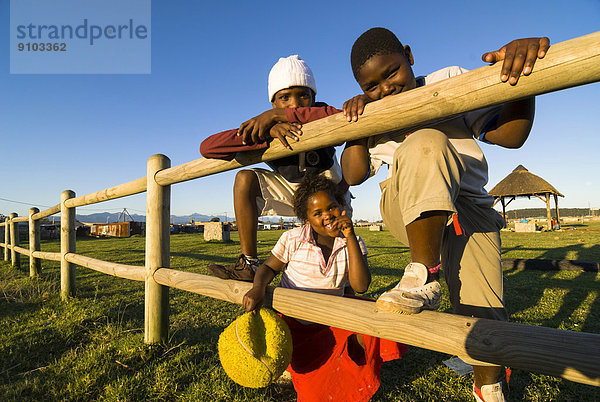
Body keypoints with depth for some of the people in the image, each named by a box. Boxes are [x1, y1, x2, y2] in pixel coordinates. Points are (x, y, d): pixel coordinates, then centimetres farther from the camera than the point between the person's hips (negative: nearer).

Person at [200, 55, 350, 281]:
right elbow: (207, 148, -35)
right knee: (245, 179, -21)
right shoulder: (264, 129, -26)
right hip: (292, 190, 1)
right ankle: (248, 265, -19)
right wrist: (268, 134, -50)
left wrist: (275, 115, -50)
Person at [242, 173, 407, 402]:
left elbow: (360, 286, -20)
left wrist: (350, 238, -28)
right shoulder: (292, 240, -12)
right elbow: (269, 268, -2)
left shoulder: (354, 244, -7)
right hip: (293, 323, -3)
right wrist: (258, 287, -26)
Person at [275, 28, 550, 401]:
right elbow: (354, 175, 0)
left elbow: (509, 135, -7)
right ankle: (425, 275, -25)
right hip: (407, 212, 0)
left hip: (467, 207, 1)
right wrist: (356, 128, -14)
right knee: (425, 144, -30)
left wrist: (524, 79, -26)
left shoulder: (450, 82, 3)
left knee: (483, 312, -14)